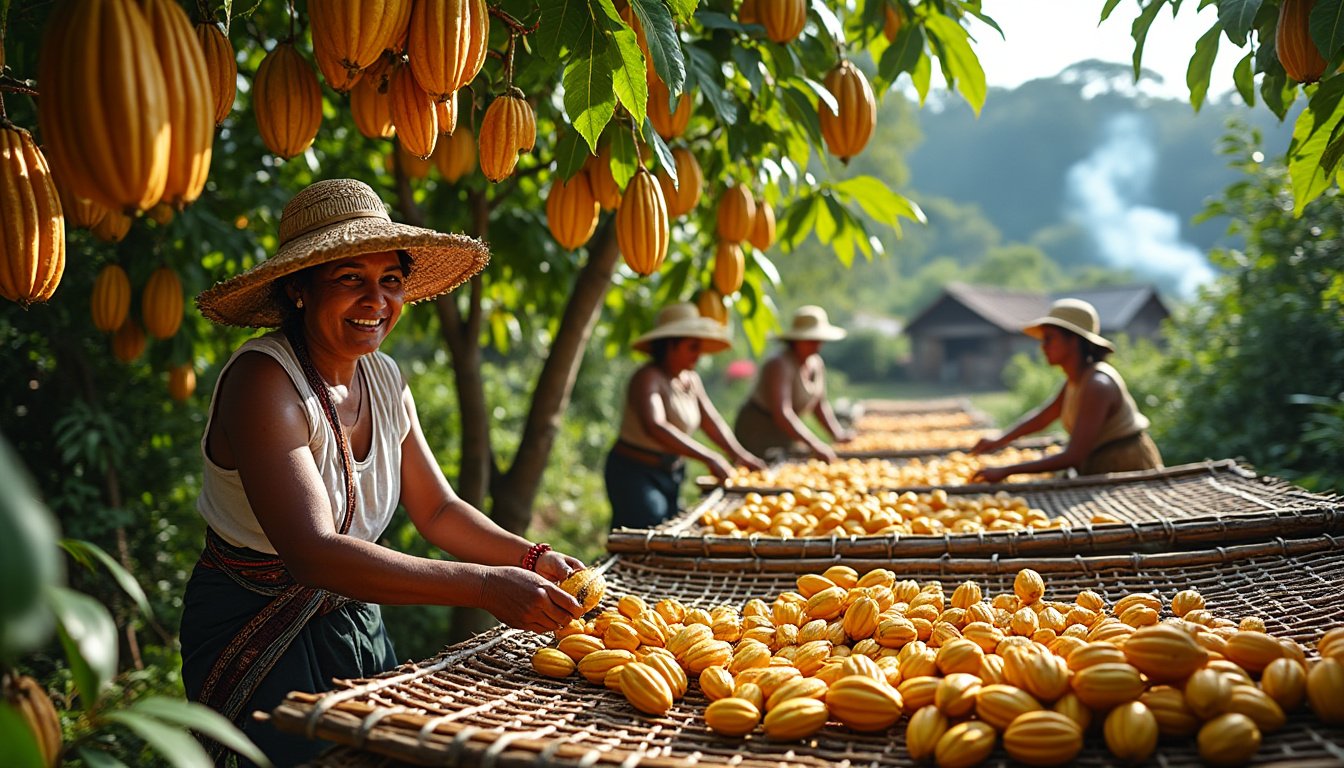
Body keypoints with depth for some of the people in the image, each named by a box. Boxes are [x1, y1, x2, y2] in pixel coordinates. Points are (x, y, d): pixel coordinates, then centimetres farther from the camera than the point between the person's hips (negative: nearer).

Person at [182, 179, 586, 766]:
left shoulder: (384, 378, 0)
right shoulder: (262, 381, -24)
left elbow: (437, 509, 6)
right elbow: (312, 552, -35)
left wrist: (533, 560, -12)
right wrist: (485, 586, -40)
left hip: (354, 621, 7)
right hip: (255, 635, -7)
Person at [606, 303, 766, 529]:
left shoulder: (691, 379, 7)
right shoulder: (647, 378, -20)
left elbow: (712, 421, 11)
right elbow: (654, 426, -37)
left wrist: (740, 455, -5)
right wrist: (709, 457, -42)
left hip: (672, 474, 9)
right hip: (635, 475, -9)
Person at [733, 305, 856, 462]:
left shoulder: (816, 364, 3)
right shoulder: (779, 365, -23)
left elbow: (820, 404, 13)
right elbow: (781, 414, -33)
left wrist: (837, 434, -2)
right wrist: (815, 445, -38)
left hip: (786, 439, 9)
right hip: (757, 437, -8)